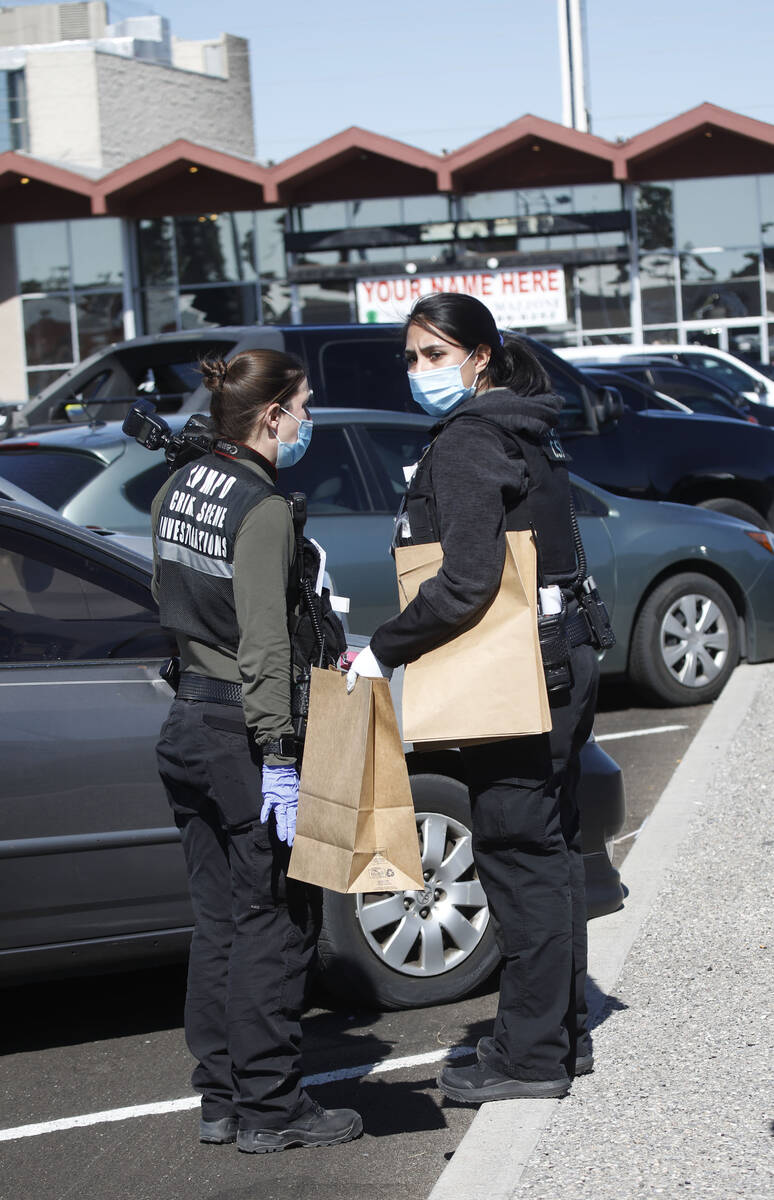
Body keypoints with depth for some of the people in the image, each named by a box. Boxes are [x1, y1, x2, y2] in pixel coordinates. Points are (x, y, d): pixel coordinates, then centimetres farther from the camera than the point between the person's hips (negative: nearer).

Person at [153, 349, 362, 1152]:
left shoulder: (176, 492, 9)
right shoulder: (262, 510, -16)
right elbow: (264, 644, -21)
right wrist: (278, 758, -22)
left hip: (187, 722, 8)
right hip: (242, 732, -8)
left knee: (217, 921, 14)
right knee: (274, 925, 1)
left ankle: (220, 1100, 20)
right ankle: (269, 1108, 7)